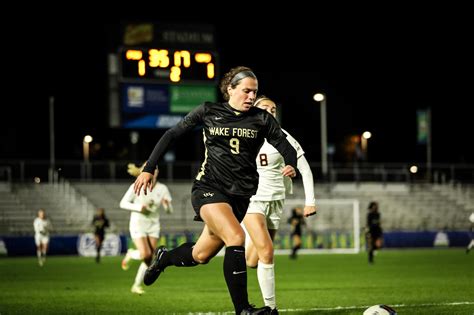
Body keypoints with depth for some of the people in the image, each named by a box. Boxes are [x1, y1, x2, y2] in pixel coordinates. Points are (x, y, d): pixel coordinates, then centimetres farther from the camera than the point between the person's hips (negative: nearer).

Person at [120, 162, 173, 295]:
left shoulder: (162, 188, -3)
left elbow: (169, 210, -1)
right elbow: (123, 203, -6)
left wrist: (167, 204, -25)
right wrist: (139, 207, -21)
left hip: (153, 226, 4)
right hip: (138, 224, -4)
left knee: (149, 259, -1)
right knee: (145, 254, -19)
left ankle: (137, 285, 14)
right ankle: (130, 254, 15)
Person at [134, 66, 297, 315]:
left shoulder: (262, 119, 4)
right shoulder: (208, 112, 0)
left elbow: (285, 147, -1)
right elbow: (172, 135, 6)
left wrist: (291, 165, -24)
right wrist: (149, 168, 1)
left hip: (240, 195, 4)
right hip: (209, 188, -3)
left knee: (201, 255, 10)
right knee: (236, 237, -27)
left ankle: (164, 257, 44)